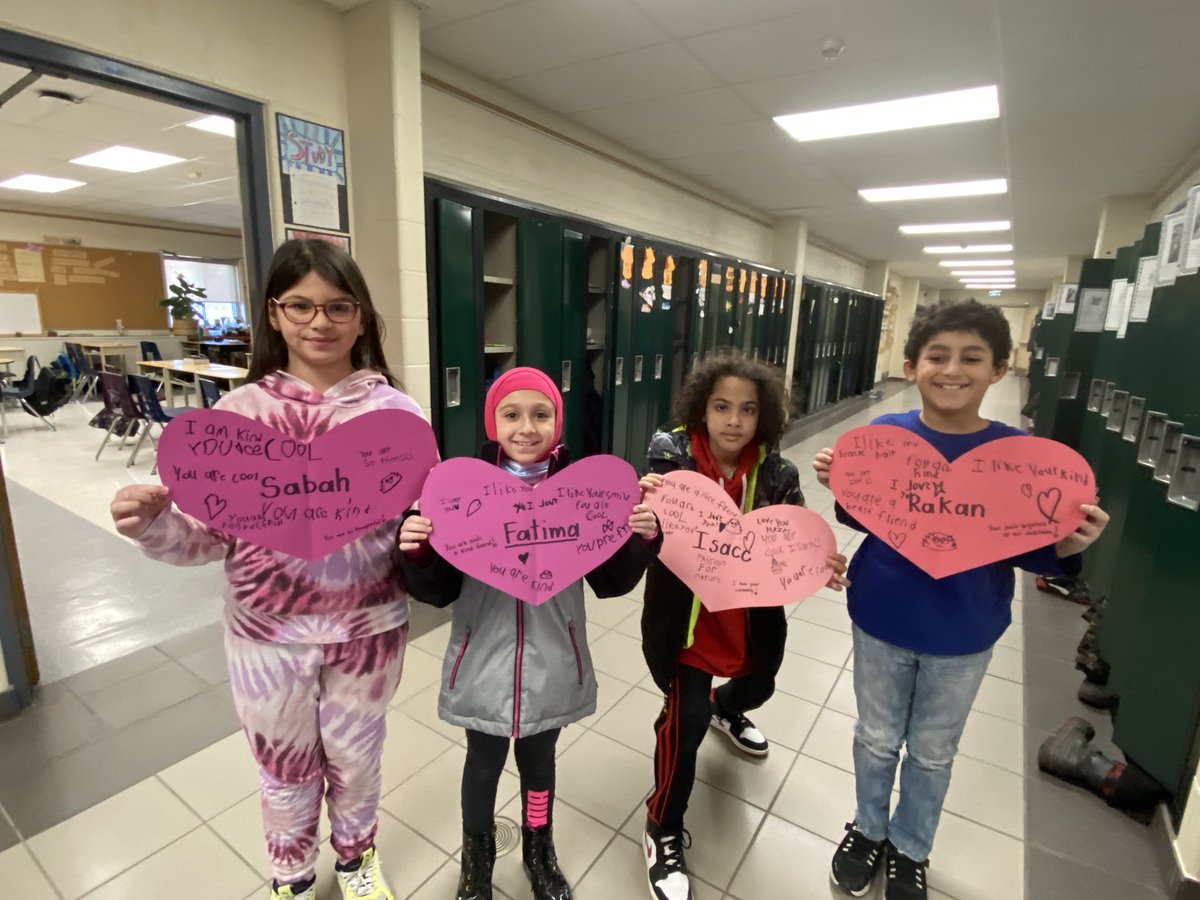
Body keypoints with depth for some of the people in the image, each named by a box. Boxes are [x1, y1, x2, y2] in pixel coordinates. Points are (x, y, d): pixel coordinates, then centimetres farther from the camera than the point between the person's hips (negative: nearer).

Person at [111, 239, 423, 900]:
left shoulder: (394, 411, -9)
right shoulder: (240, 409, -7)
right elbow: (208, 536, -3)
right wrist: (154, 526, -23)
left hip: (368, 625, 0)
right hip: (267, 630, 1)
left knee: (355, 756, 22)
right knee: (283, 768, 22)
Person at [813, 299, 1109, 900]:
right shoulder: (883, 435, -14)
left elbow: (1027, 552, -6)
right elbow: (862, 520, -3)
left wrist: (1066, 547, -27)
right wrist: (841, 487, -22)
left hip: (963, 635, 0)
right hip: (882, 620, 0)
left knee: (933, 753, 22)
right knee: (877, 739, 21)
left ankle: (910, 849, 49)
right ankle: (868, 828, 49)